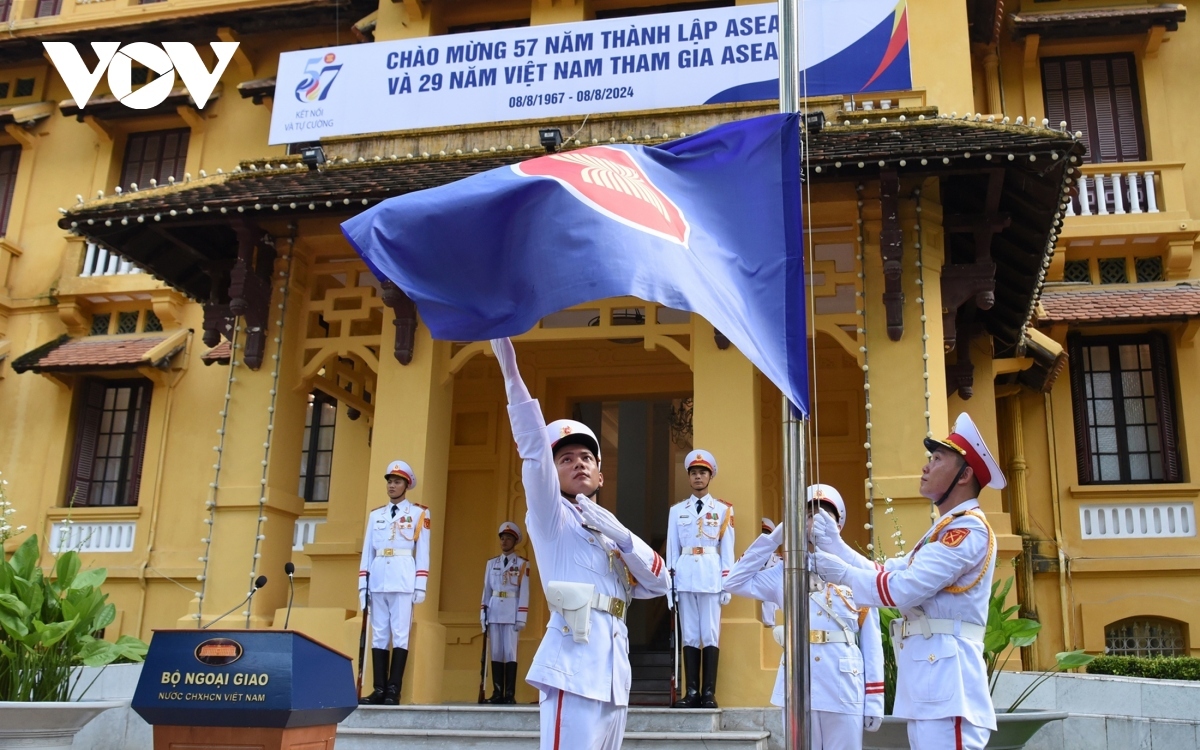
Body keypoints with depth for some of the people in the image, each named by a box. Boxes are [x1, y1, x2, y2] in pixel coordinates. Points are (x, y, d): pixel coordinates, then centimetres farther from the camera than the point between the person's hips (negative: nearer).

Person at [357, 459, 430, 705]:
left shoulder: (419, 513, 7)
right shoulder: (375, 515, 18)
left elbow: (423, 551, 2)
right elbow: (367, 551, 14)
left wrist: (420, 585, -6)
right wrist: (362, 584, 7)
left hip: (403, 579, -4)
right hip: (378, 579, 4)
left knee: (400, 634, -6)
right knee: (379, 635, 2)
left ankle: (393, 690, -7)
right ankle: (380, 689, 3)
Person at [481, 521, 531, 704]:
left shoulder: (522, 564, 2)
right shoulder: (491, 563, 13)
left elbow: (524, 592, -2)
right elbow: (486, 589, 12)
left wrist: (522, 618, -9)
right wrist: (483, 614, 5)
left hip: (511, 612, -4)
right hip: (494, 611, 4)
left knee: (510, 652, -6)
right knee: (496, 652, 3)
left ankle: (510, 694, -4)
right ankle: (497, 693, 6)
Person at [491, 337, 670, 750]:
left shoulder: (610, 532, 26)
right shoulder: (552, 516, 6)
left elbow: (658, 583, 15)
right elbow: (533, 446, -9)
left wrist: (622, 537, -1)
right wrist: (511, 371, -19)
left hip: (614, 668, 7)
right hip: (575, 663, -7)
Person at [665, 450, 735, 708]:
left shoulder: (723, 509, 8)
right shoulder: (677, 510, 12)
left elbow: (727, 548, 5)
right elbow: (672, 547, 10)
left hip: (711, 573, -2)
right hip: (685, 573, 2)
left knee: (711, 634, -3)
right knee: (689, 635, 1)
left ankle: (709, 692, -1)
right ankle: (692, 692, 3)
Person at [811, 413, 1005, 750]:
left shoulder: (969, 528, -11)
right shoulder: (946, 530, 23)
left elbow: (903, 588, -19)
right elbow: (885, 573, 18)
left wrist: (842, 572, -9)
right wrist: (834, 545, 10)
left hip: (945, 675, -10)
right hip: (930, 676, 10)